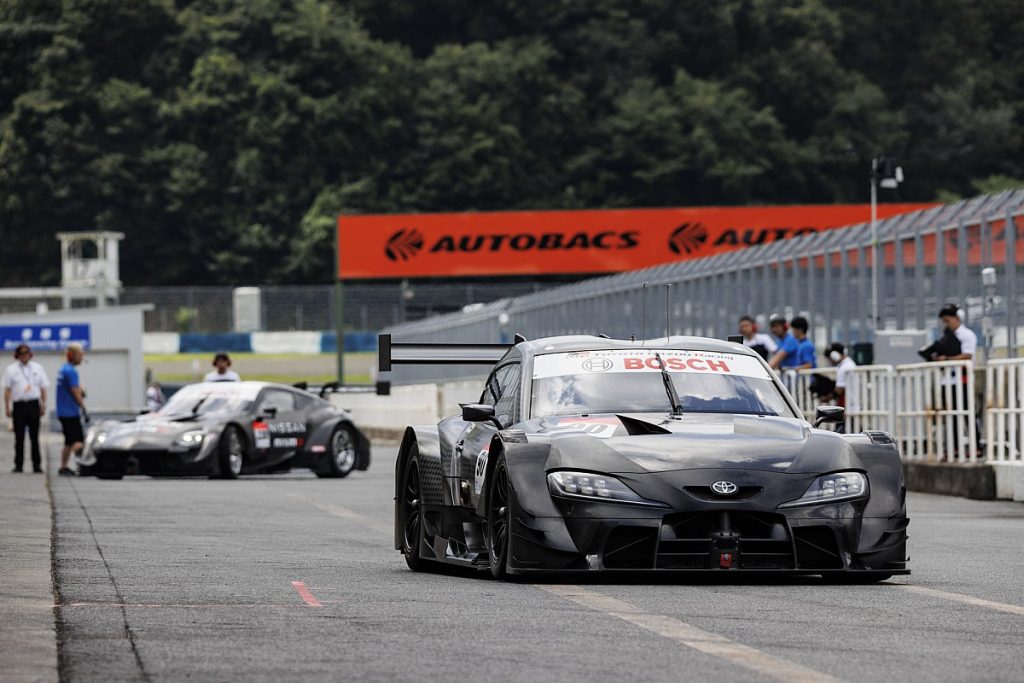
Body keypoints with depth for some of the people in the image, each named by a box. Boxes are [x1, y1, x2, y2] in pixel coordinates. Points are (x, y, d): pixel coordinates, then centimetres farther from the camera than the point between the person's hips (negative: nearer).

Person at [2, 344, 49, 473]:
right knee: (19, 438, 0)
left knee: (34, 437, 2)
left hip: (34, 405, 1)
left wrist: (43, 405, 6)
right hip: (19, 405, -1)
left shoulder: (37, 368, 11)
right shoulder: (11, 369, 6)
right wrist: (7, 407, -3)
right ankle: (19, 465, 5)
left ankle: (37, 465, 6)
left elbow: (43, 388, 13)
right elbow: (7, 390, 4)